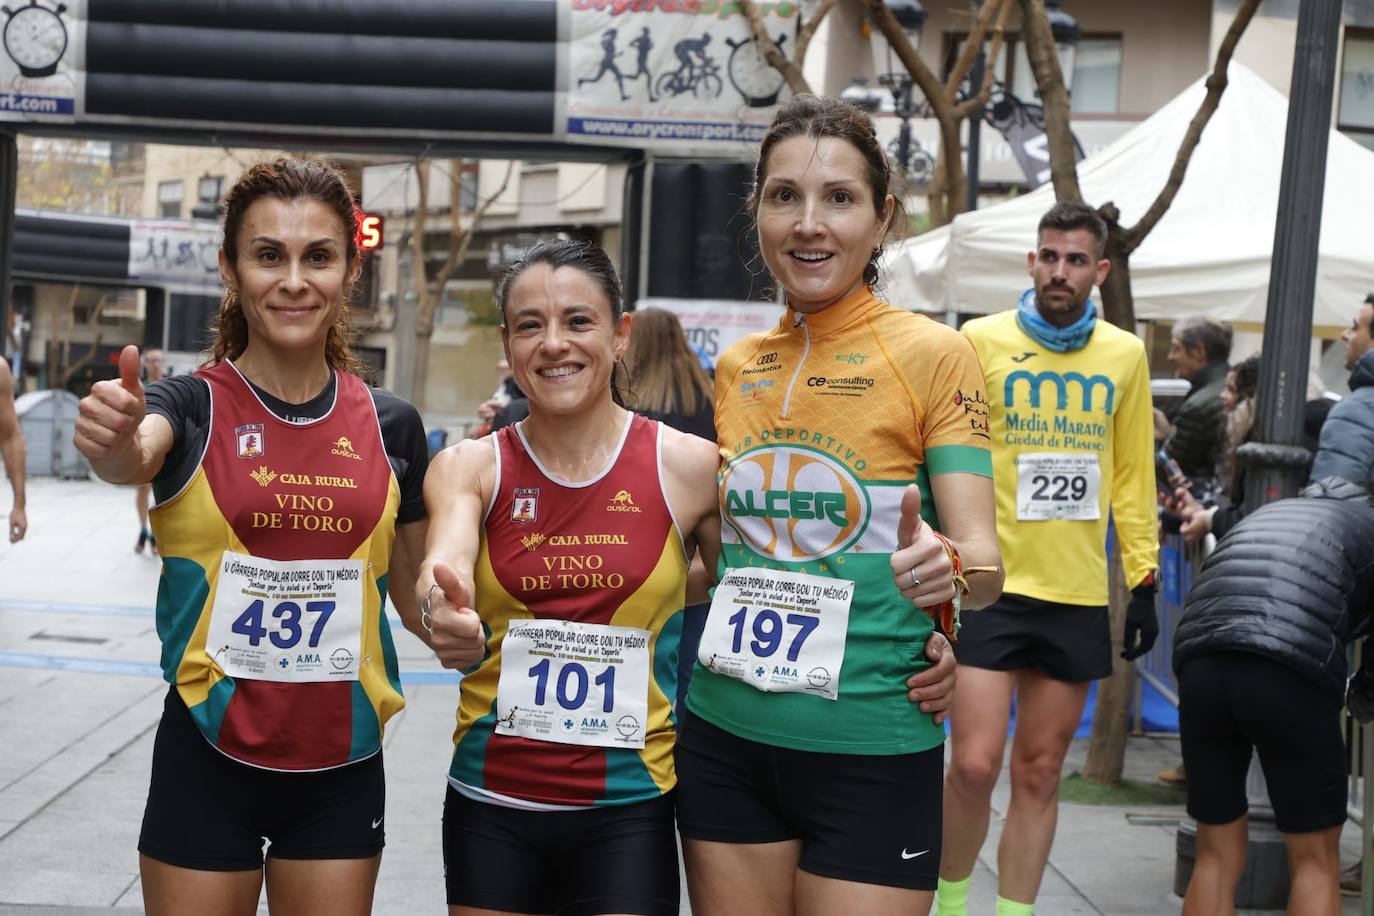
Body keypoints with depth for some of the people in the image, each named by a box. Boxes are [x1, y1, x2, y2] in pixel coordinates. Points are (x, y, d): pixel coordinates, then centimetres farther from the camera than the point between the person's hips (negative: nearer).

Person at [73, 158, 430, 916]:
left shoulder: (390, 426, 1)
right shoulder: (192, 406, -8)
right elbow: (133, 459, -32)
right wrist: (115, 440, -54)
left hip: (341, 768, 3)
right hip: (208, 762, -2)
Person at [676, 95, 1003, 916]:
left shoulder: (934, 355, -8)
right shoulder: (736, 367, 7)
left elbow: (984, 559, -12)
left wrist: (947, 567, -32)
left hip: (872, 750, -4)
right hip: (725, 735, 5)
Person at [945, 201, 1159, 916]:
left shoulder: (1124, 355, 8)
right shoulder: (982, 341, -2)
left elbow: (1133, 476, 13)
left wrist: (1143, 582, 10)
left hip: (1079, 596, 3)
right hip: (991, 584, -3)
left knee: (1039, 772, 8)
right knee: (973, 765, -6)